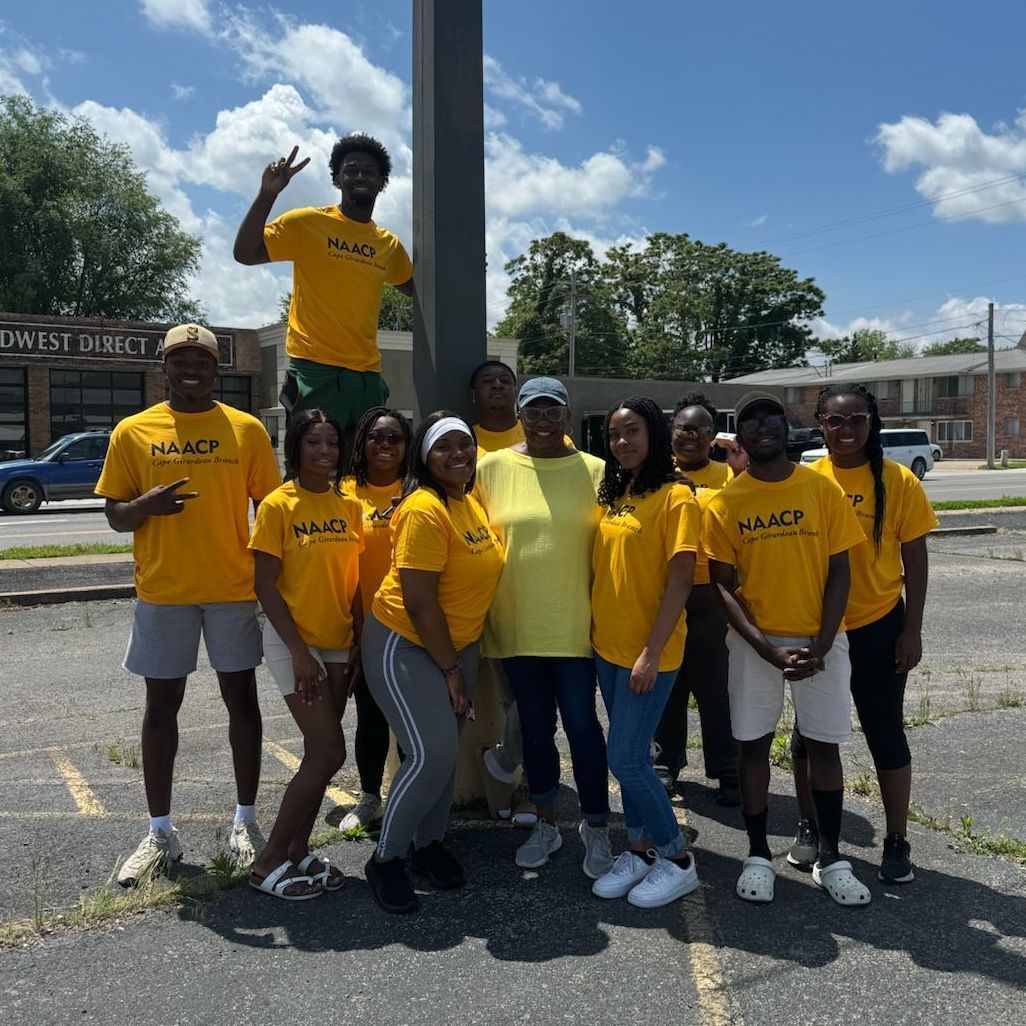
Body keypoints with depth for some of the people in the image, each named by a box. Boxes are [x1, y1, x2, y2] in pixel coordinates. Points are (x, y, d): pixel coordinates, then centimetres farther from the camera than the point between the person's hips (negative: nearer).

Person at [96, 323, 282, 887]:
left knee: (241, 698, 7)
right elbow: (115, 514, 4)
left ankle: (245, 820, 22)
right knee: (161, 705, 9)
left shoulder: (247, 429, 0)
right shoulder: (133, 432, 1)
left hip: (234, 589, 0)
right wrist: (146, 504, -19)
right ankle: (160, 832, 22)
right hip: (162, 592, 1)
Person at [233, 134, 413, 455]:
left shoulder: (389, 244, 15)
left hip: (368, 376, 5)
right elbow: (245, 254, -6)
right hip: (316, 371, -5)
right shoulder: (308, 223, 1)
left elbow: (415, 287, 32)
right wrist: (267, 194, -14)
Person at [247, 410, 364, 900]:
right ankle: (269, 861, 7)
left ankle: (298, 850, 25)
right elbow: (265, 585, -13)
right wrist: (299, 651, -16)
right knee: (329, 753, -8)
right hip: (293, 642, -6)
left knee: (319, 752, 10)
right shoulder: (278, 505, -11)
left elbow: (354, 579, 9)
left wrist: (360, 639, 4)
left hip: (338, 642, 6)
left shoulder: (350, 507, 5)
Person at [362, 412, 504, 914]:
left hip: (456, 644, 8)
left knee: (446, 750, 13)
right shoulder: (424, 510, -22)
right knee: (432, 753, -13)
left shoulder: (470, 502, 5)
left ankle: (429, 842, 33)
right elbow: (419, 601, -23)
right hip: (403, 645, -8)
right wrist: (451, 671, -15)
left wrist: (458, 662, 12)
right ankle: (385, 858, 7)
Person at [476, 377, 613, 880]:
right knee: (535, 727, 14)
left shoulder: (595, 472, -2)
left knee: (581, 725, 4)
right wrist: (481, 614, 2)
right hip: (517, 625, 2)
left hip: (575, 624, -2)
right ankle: (546, 825, 32)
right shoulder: (492, 468, 0)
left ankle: (596, 828, 24)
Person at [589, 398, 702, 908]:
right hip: (607, 645, 7)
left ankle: (677, 859, 15)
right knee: (631, 754, 15)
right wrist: (593, 629, 10)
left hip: (649, 652, -7)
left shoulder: (676, 498, -12)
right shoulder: (612, 496, 9)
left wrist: (652, 651, -19)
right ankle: (639, 851, 29)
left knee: (625, 758, -4)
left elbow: (680, 581, -16)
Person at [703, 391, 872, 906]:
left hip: (820, 638, 0)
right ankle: (758, 854, 22)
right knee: (754, 744, 7)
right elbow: (723, 586, -4)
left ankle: (830, 857, 23)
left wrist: (820, 646, -12)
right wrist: (768, 649, -14)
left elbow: (839, 574, -1)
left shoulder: (823, 490, -2)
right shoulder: (724, 503, -3)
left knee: (823, 744, 8)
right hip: (755, 642, 0)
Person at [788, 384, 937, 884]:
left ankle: (897, 842, 26)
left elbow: (915, 561, -3)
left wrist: (912, 631, -5)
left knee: (885, 733, 9)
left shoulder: (898, 481, -7)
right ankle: (809, 826, 32)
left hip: (878, 628, -1)